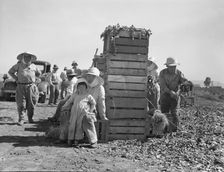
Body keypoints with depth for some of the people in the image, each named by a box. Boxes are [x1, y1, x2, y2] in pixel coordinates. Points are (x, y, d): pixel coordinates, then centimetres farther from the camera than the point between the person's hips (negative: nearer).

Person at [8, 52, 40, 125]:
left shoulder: (33, 66, 10)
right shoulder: (18, 65, 5)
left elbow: (38, 73, 27)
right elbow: (10, 72, 16)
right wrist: (16, 79, 5)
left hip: (31, 86, 2)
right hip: (21, 86, -2)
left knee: (31, 104, 4)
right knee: (21, 103, -5)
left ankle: (30, 118, 18)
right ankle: (21, 119, 0)